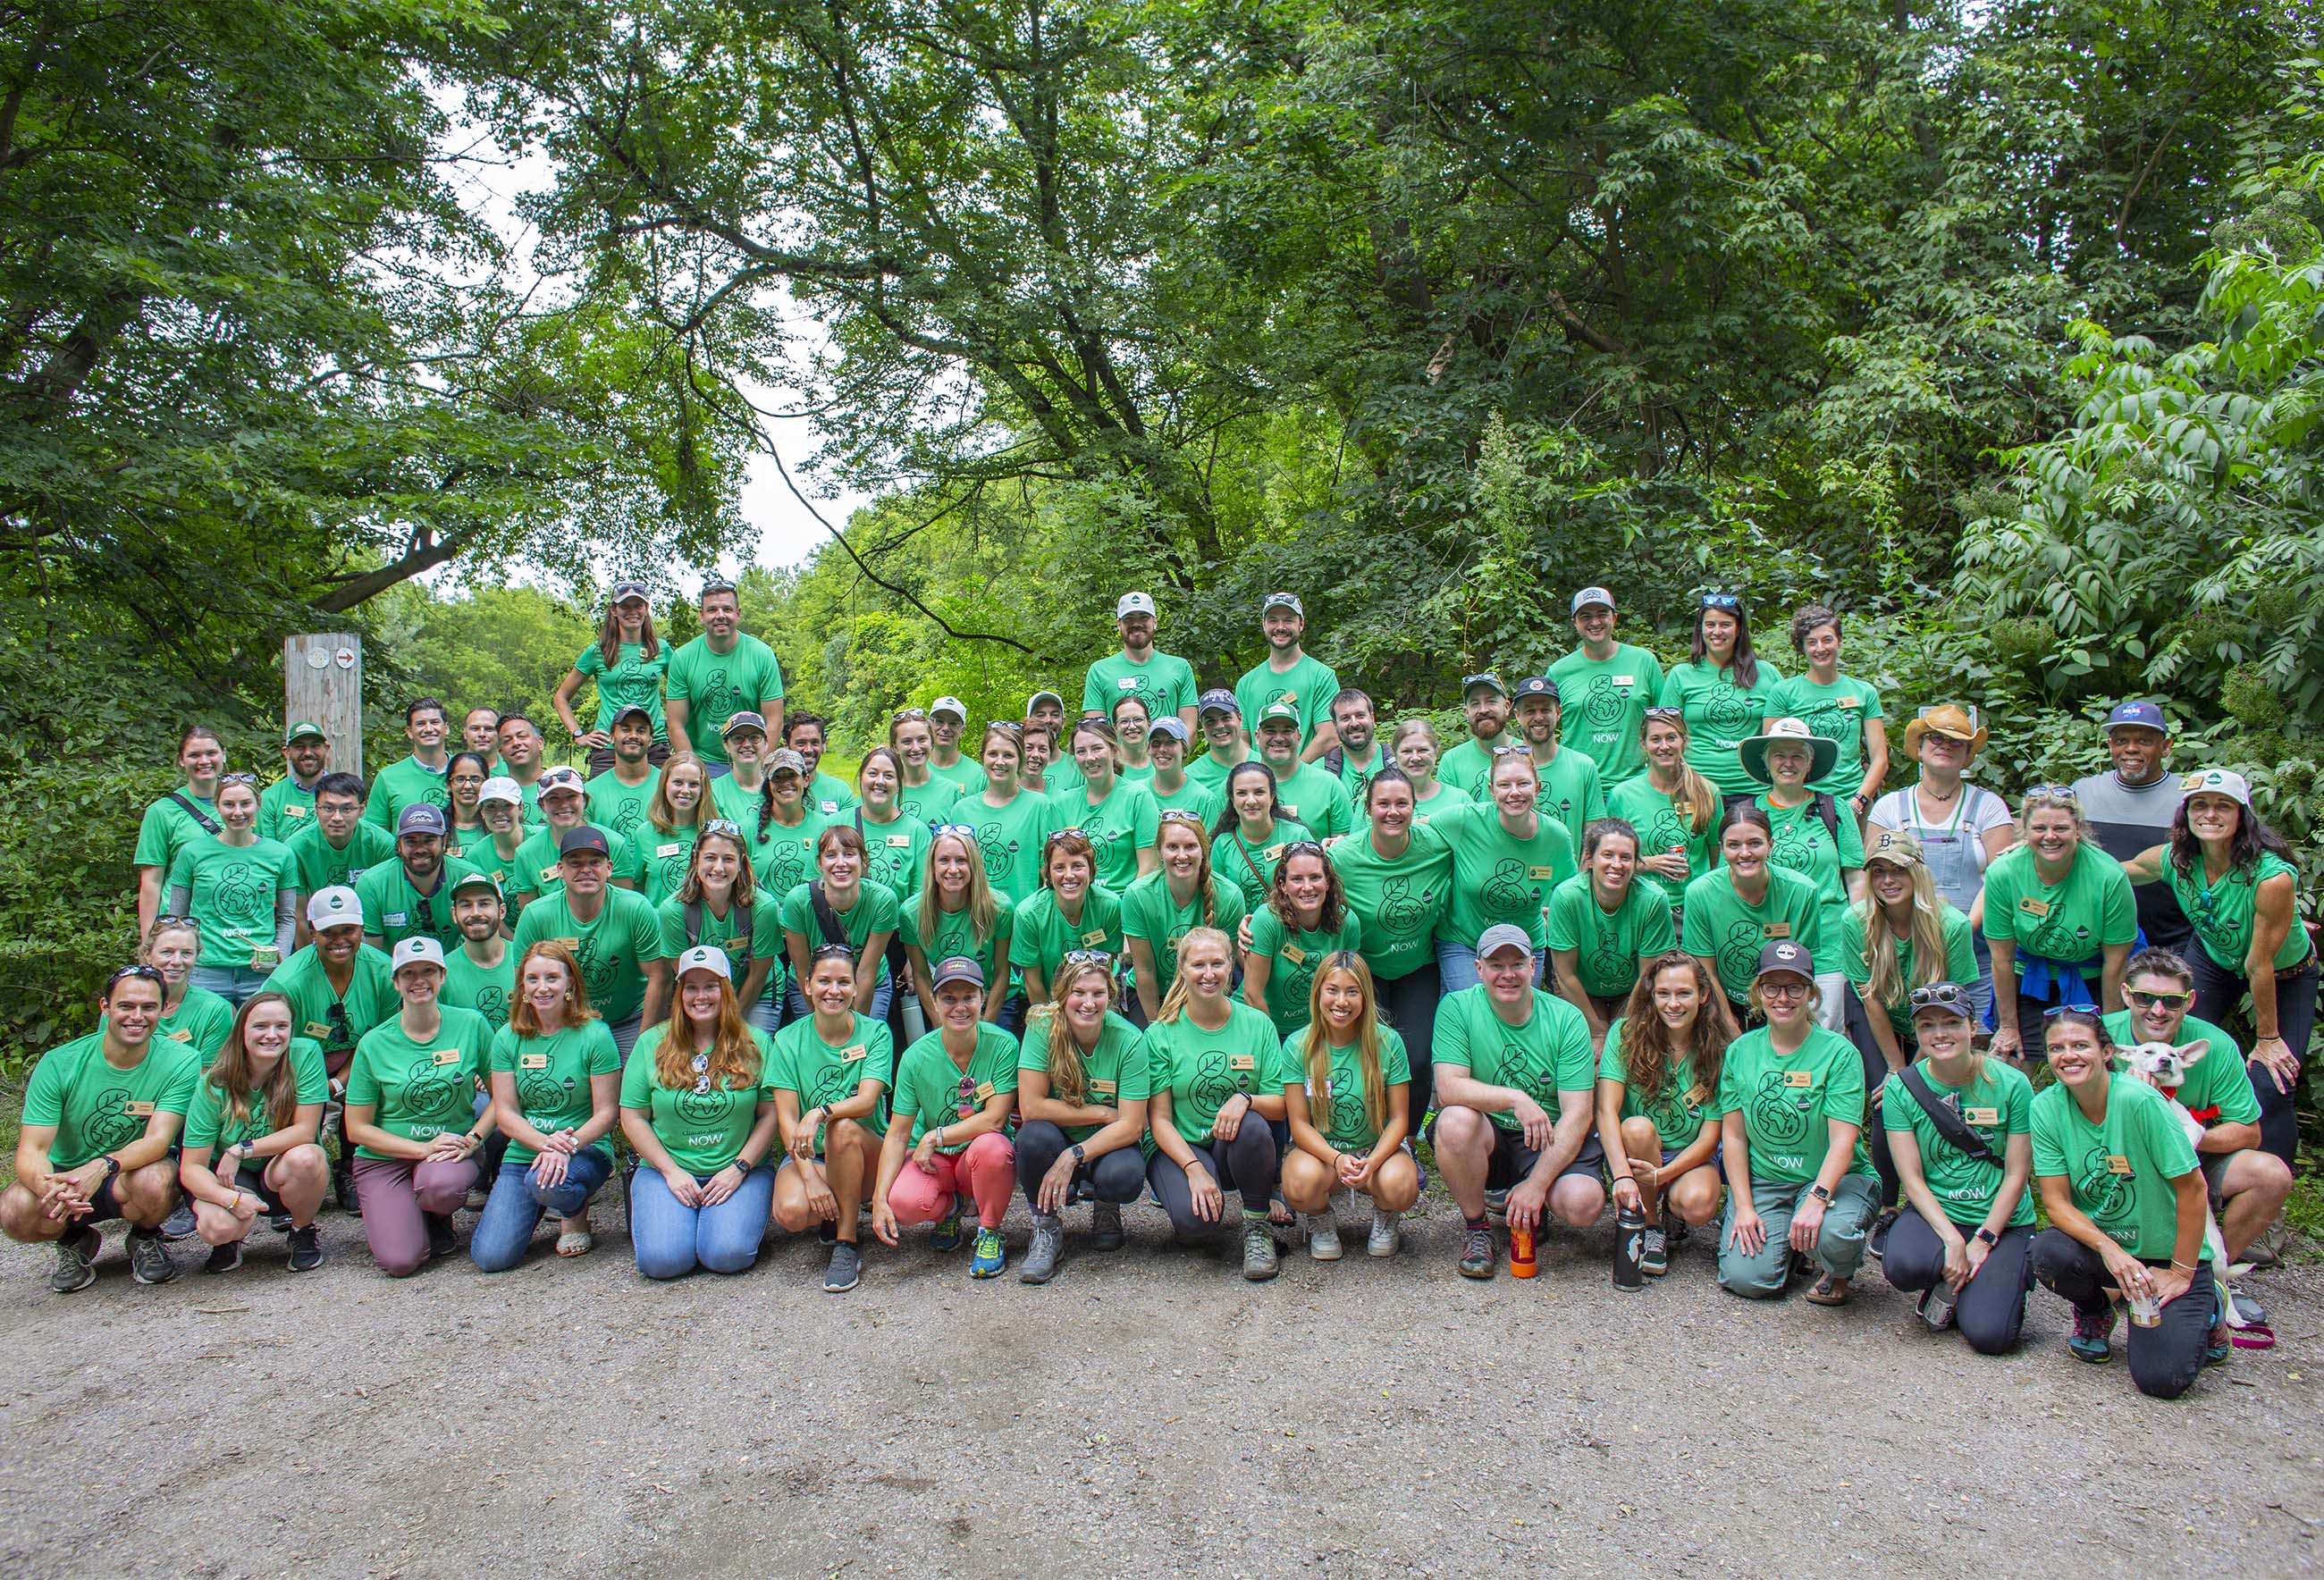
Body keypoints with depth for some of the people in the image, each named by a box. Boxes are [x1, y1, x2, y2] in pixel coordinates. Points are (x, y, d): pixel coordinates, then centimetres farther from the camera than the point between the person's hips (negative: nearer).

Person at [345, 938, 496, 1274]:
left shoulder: (471, 1025, -3)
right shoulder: (374, 1044, -4)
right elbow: (357, 1129, -2)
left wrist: (472, 1140, -14)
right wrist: (424, 1148, -14)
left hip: (453, 1149, 0)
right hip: (385, 1158, 0)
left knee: (440, 1185, -37)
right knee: (400, 1261, -19)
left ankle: (438, 1221, 2)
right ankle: (398, 1215, 19)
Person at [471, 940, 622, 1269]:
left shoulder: (594, 1036, -8)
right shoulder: (508, 1038, 3)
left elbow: (606, 1112, -9)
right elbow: (505, 1113, -1)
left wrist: (568, 1146, -26)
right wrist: (545, 1142, -20)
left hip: (585, 1151, -3)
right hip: (523, 1152, 3)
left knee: (545, 1182, -38)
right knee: (490, 1257, -14)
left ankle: (577, 1216, -1)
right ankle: (534, 1208, 19)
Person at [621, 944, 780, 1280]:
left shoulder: (755, 1044, 2)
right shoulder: (652, 1044, 4)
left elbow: (771, 1113, 0)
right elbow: (632, 1117, 3)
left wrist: (739, 1167, -9)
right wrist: (671, 1171, -6)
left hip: (740, 1171, -1)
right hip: (668, 1170, 1)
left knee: (728, 1254, -24)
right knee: (662, 1259, -21)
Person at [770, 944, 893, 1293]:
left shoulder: (875, 1033, -3)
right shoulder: (789, 1040, -1)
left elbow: (867, 1101, -17)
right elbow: (786, 1119, -7)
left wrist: (820, 1113, -37)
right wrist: (810, 1176, -21)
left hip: (866, 1154, -1)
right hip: (808, 1155, 1)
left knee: (843, 1128, -36)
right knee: (791, 1212, -31)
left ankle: (846, 1246, -21)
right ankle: (835, 1213, 8)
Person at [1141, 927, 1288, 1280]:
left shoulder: (1258, 1025, 1)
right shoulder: (1160, 1034, -3)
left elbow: (1280, 1105, -2)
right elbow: (1159, 1119, -6)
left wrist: (1245, 1099, -24)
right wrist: (1194, 1168, -22)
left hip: (1241, 1150, 2)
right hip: (1181, 1146, -2)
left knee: (1251, 1126, -34)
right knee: (1194, 1217, -32)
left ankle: (1258, 1229, -10)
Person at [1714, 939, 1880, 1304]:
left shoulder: (1839, 1052, -8)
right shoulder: (1740, 1052, 3)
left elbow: (1843, 1141, -16)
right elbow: (1733, 1136, 2)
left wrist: (1816, 1199, -30)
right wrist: (1743, 1207, -8)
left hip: (1833, 1178, -2)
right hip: (1762, 1181, 3)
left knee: (1833, 1233, -35)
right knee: (1745, 1277, -18)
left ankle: (1836, 1273, 4)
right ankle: (1787, 1242, 17)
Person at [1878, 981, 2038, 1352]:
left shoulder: (2011, 1084, -7)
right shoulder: (1901, 1088, -6)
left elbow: (2017, 1174, -5)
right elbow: (1912, 1178, -8)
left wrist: (1983, 1241, -13)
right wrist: (1952, 1241, -20)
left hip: (2003, 1222, -1)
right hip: (1933, 1211, 1)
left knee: (1989, 1334, -21)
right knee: (1902, 1264, -34)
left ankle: (2009, 1276, 13)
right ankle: (1951, 1282, 2)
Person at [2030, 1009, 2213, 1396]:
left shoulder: (2138, 1100, -23)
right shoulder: (2046, 1107, -11)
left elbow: (2192, 1189, -16)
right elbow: (2056, 1201, -11)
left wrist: (2181, 1273, -12)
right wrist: (2108, 1248, -27)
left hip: (2165, 1252, -3)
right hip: (2096, 1240, 3)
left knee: (2162, 1377, -18)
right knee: (2048, 1253, -31)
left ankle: (2203, 1304, 17)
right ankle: (2094, 1313, 6)